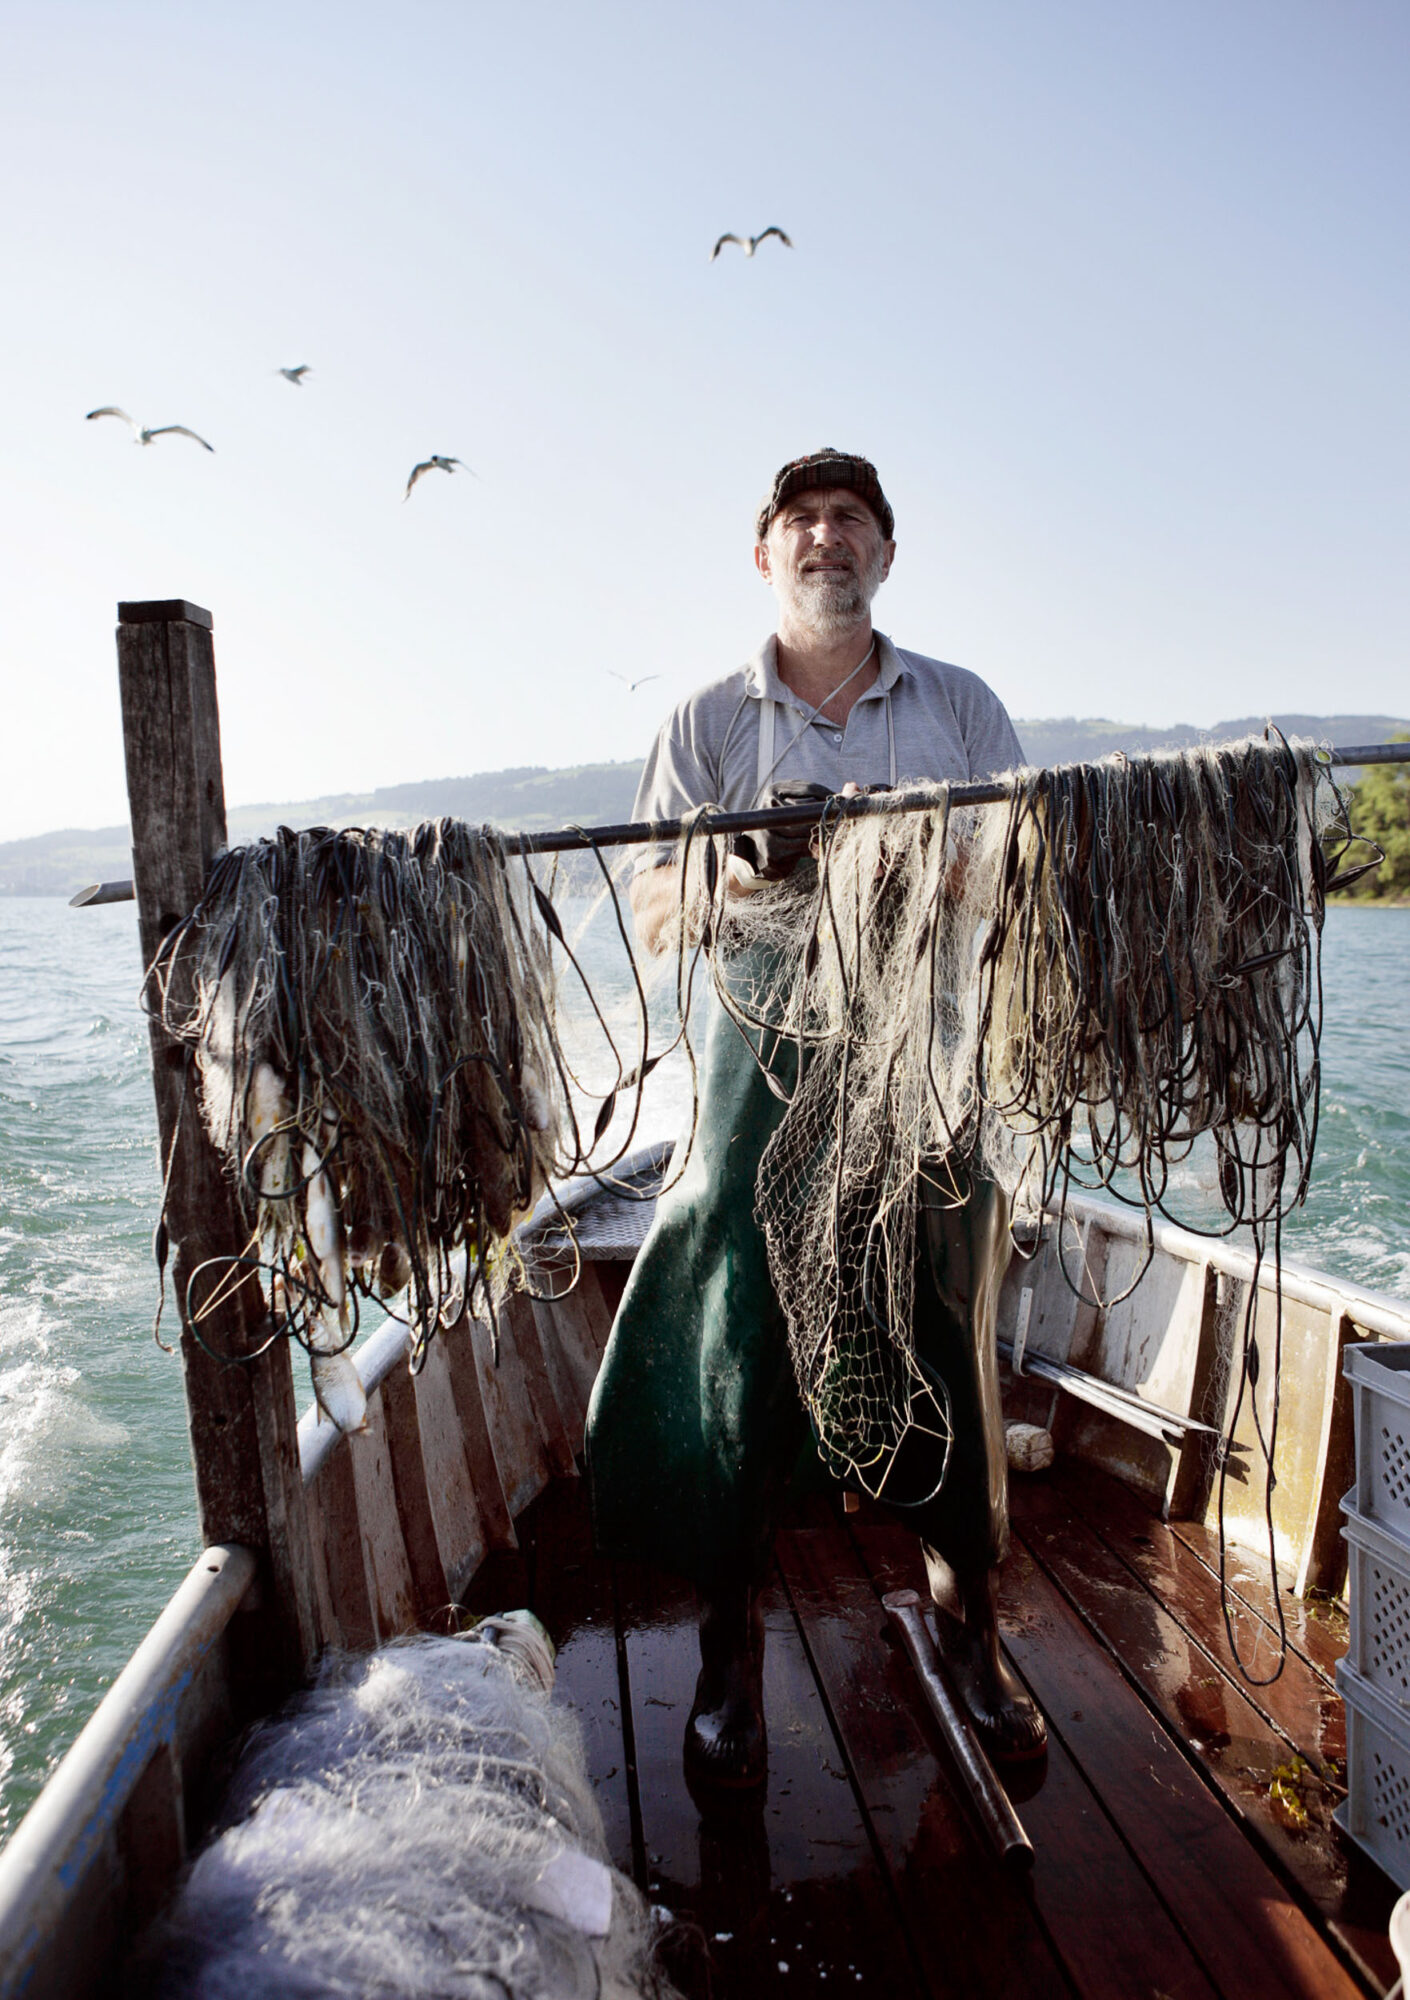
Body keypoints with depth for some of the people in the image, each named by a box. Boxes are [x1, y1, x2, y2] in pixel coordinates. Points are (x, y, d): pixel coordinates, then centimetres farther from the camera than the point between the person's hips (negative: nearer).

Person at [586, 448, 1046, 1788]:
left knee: (951, 1358, 7)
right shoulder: (707, 722, 9)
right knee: (737, 1362, 0)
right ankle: (729, 1666, 20)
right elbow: (651, 911, 3)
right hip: (766, 1066, -1)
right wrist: (739, 874, -19)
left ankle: (969, 1638, 29)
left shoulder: (962, 707, 12)